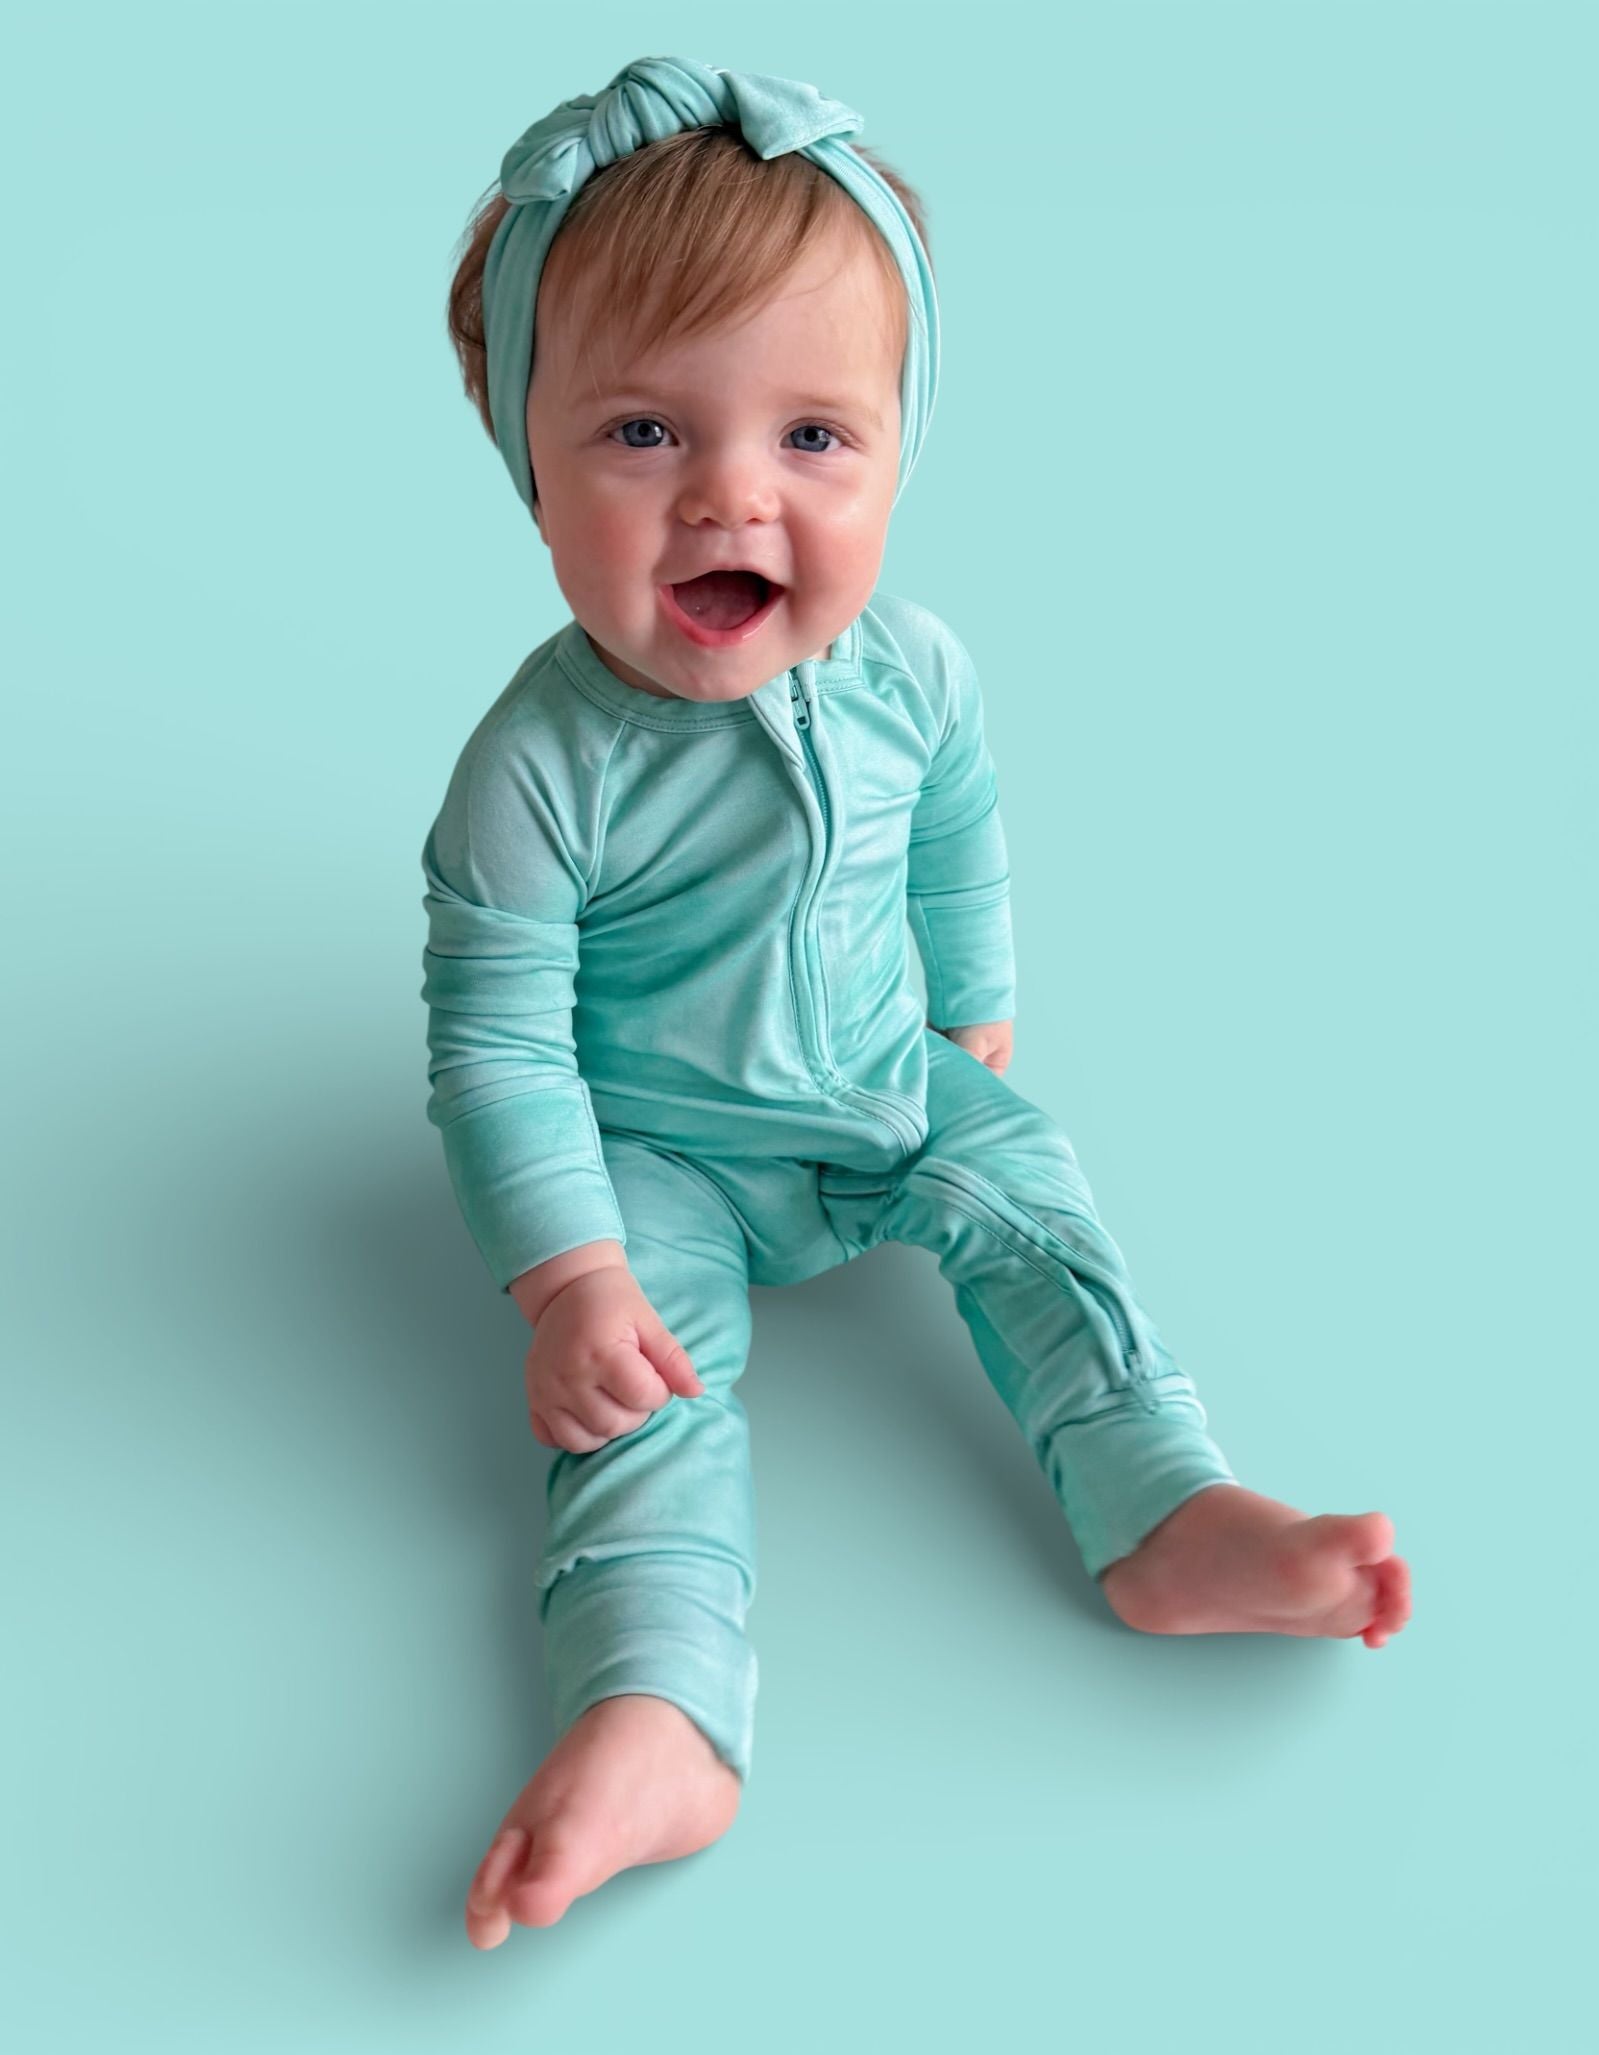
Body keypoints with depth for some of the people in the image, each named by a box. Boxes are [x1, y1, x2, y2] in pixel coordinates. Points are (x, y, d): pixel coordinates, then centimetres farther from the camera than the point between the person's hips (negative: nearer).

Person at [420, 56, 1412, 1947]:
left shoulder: (911, 673, -14)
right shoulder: (538, 767, -28)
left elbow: (958, 848, 7)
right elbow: (495, 1044, -23)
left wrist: (973, 1021, 19)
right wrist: (568, 1277, -28)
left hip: (895, 1090, 5)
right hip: (657, 1155, -4)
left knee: (1036, 1210, -6)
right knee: (650, 1380, -21)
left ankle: (1170, 1520, -1)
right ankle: (657, 1724, -30)